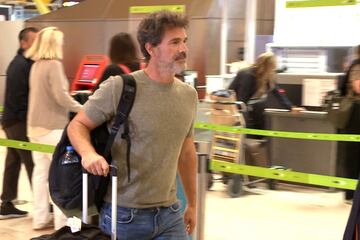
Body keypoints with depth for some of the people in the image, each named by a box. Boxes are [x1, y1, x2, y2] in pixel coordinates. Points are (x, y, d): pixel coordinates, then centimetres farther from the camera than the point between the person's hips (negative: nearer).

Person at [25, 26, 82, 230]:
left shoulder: (36, 65, 10)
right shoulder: (54, 64, -15)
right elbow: (61, 96, -21)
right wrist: (82, 109, -9)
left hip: (35, 125, 8)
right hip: (52, 127, -8)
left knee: (41, 171, 12)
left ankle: (40, 218, 18)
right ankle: (62, 223, -3)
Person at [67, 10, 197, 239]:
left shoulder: (189, 95, 5)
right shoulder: (119, 87, -13)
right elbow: (78, 125, -6)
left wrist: (192, 203, 18)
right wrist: (88, 152, -27)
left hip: (170, 213, 5)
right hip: (124, 215, -4)